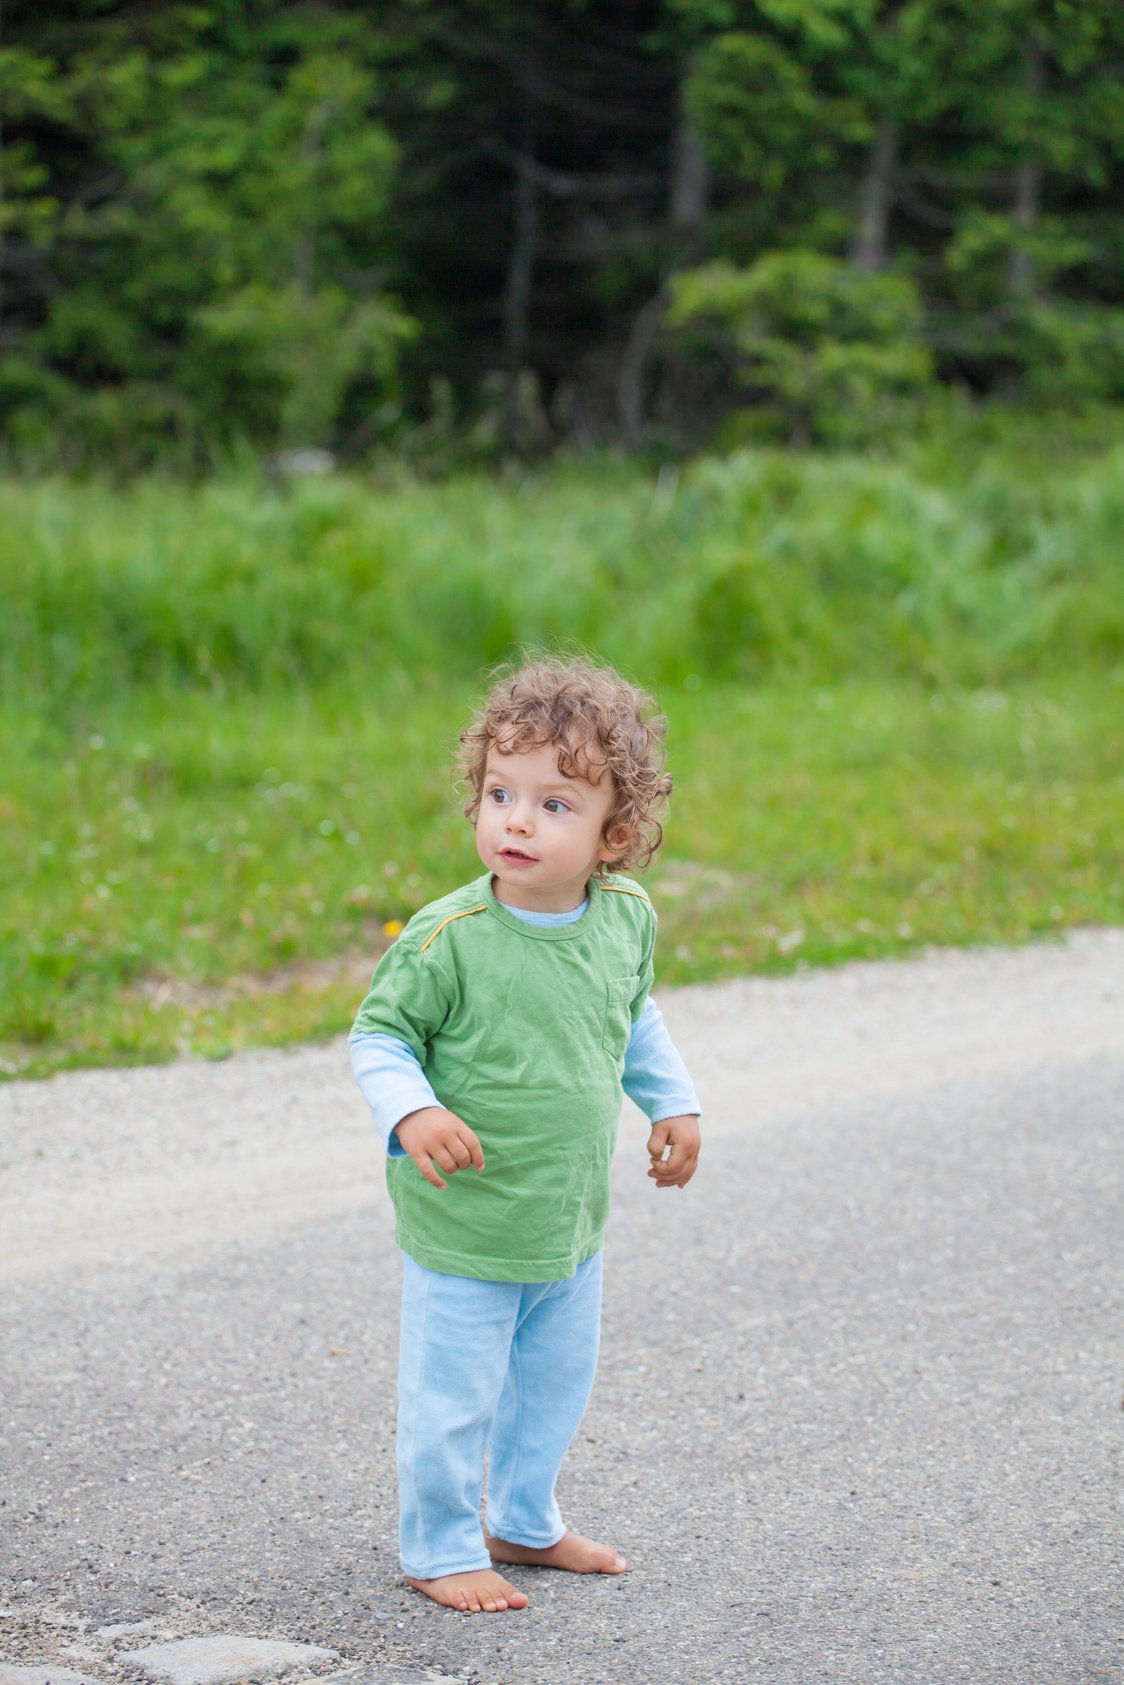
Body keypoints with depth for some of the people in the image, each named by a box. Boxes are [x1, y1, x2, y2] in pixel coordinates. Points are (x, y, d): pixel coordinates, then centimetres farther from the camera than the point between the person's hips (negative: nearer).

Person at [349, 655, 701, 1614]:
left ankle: (524, 1524, 42)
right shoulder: (445, 940, -22)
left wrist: (673, 1103, 16)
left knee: (556, 1383, 21)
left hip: (572, 1220, 6)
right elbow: (378, 1038, -12)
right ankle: (440, 1547, 24)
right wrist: (412, 1113, -29)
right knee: (453, 1396, 5)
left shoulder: (627, 919, -4)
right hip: (464, 1225, -6)